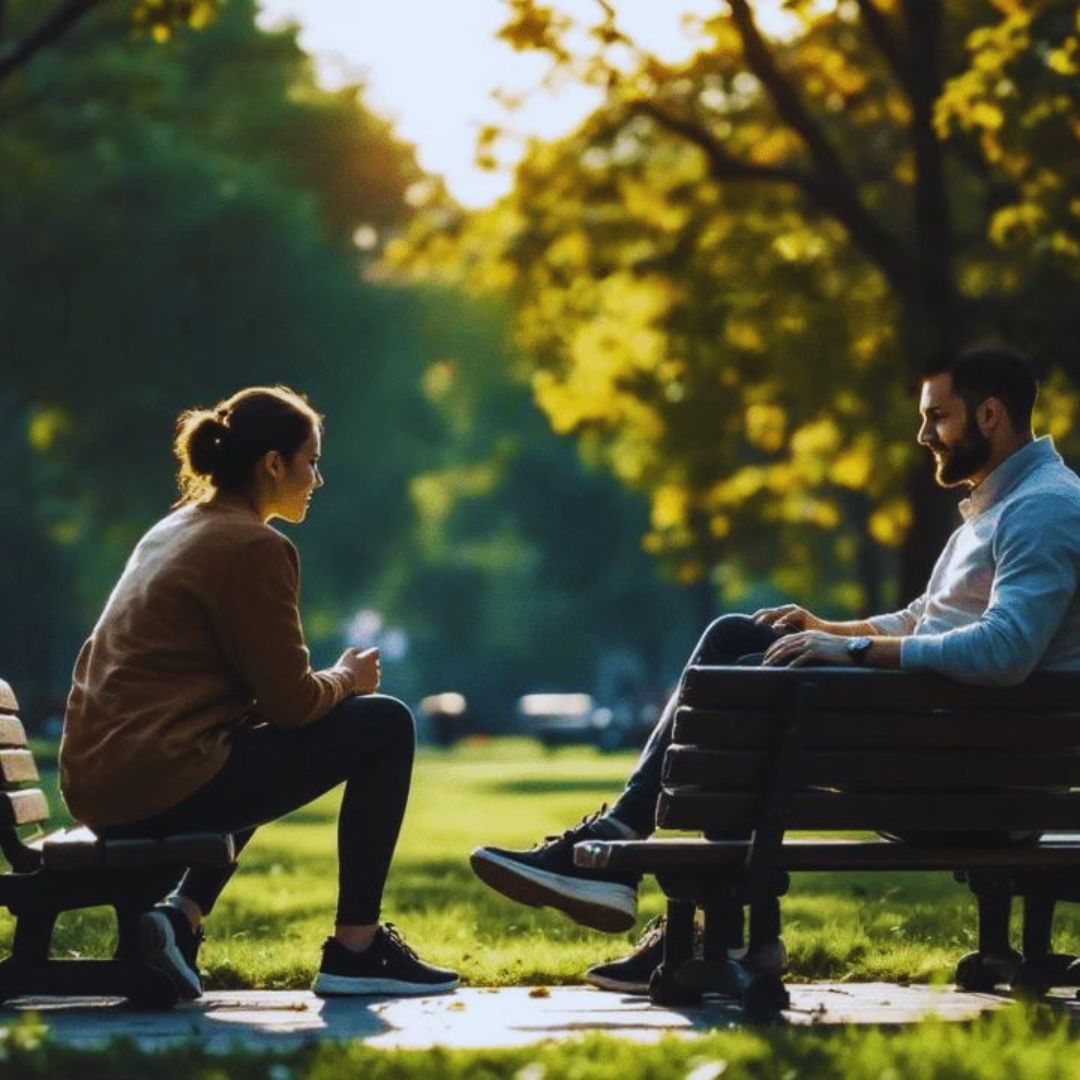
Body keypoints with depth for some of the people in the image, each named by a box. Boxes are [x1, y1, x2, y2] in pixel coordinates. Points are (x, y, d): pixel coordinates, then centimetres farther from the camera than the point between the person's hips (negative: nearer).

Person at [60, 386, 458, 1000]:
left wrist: (329, 683, 17)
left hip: (100, 788, 9)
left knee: (264, 749, 38)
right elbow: (290, 702, -11)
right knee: (385, 725, 0)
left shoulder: (174, 532, 19)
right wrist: (348, 680, 10)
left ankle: (182, 916, 17)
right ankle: (355, 949, 2)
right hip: (165, 784, -9)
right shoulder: (253, 547, -10)